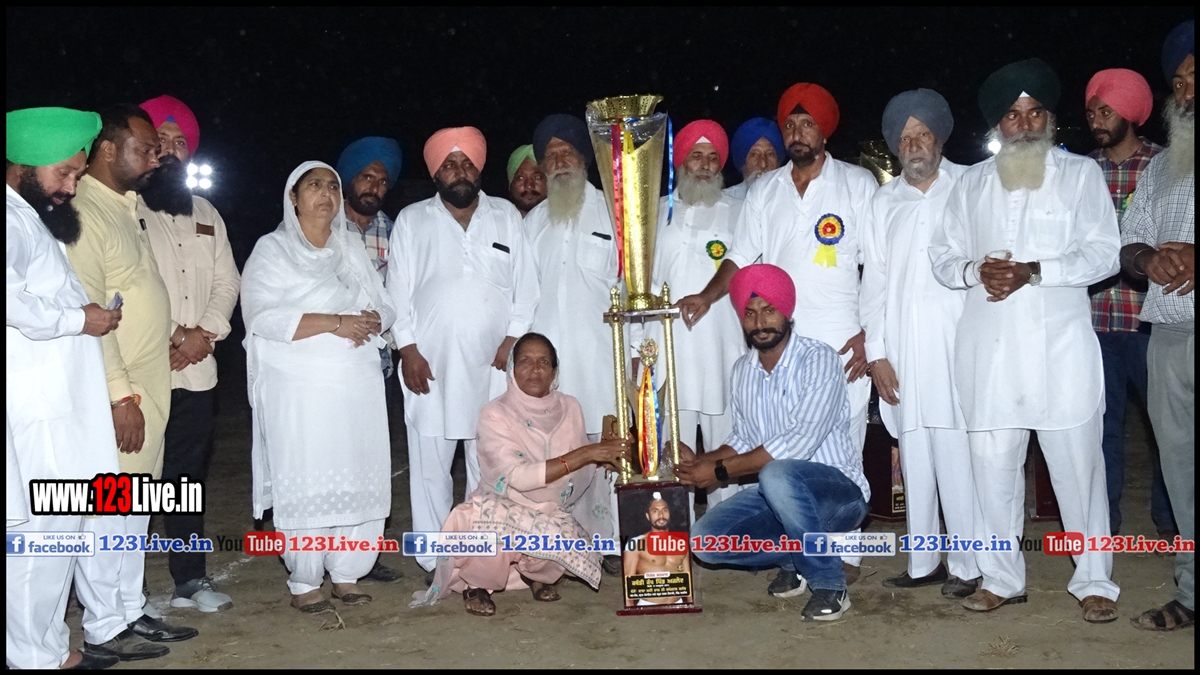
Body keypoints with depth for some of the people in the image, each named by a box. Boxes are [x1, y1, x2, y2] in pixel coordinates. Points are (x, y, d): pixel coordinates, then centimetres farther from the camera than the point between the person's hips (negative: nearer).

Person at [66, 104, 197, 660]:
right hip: (116, 392, -9)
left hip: (150, 388, 9)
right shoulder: (84, 213, -14)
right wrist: (121, 394, -21)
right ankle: (103, 628, 12)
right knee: (107, 510, 1)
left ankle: (132, 610, 27)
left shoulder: (126, 207, 15)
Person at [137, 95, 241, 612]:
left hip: (197, 370, 5)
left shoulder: (206, 214, 18)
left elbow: (227, 281, 14)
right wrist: (163, 339, -13)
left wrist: (205, 332, -3)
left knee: (189, 475, 11)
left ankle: (190, 577, 20)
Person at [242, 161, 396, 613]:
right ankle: (304, 583, 7)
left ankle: (347, 573, 14)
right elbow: (265, 316, -12)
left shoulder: (352, 251, 19)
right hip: (301, 388, -5)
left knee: (360, 479, 2)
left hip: (358, 385, 5)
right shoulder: (272, 250, 2)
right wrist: (335, 323, -17)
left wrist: (371, 321, -9)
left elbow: (384, 306, 15)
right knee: (305, 483, -5)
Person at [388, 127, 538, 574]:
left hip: (491, 363, 1)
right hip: (430, 362, -1)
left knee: (489, 462, 4)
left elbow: (524, 284, 7)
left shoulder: (506, 217, 10)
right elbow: (399, 291, 4)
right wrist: (408, 349, -4)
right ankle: (434, 560, 11)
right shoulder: (411, 220, 8)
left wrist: (513, 338, -3)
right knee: (430, 462, 1)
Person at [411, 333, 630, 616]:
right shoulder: (495, 415, -14)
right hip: (502, 509, -4)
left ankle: (534, 572, 8)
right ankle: (477, 583, -3)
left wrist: (606, 455, -15)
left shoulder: (569, 408, 0)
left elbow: (582, 467, 8)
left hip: (553, 515, 4)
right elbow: (518, 477, -27)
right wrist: (585, 454, -30)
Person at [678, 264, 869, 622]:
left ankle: (829, 582, -17)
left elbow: (798, 443, -25)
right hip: (779, 495, 6)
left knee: (778, 474, -38)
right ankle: (796, 560, 9)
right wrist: (701, 461, -8)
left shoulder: (819, 359, -16)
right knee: (705, 540, -15)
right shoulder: (742, 370, 6)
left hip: (839, 491, -6)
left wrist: (719, 470, -22)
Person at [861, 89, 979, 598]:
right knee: (914, 455, 6)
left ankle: (966, 565, 5)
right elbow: (874, 281, 12)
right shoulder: (885, 202, 15)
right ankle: (923, 561, 16)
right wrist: (876, 352, 5)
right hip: (904, 351, 3)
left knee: (958, 455, -6)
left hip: (958, 345, -3)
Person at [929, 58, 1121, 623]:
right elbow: (943, 258, 13)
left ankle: (1095, 582, 13)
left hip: (1060, 343, -2)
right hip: (990, 345, 3)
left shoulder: (1080, 173, 7)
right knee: (992, 465, 5)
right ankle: (1001, 578, 17)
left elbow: (1104, 254, -2)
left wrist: (1033, 271, -15)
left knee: (1077, 464, 0)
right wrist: (977, 270, -9)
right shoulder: (973, 182, 16)